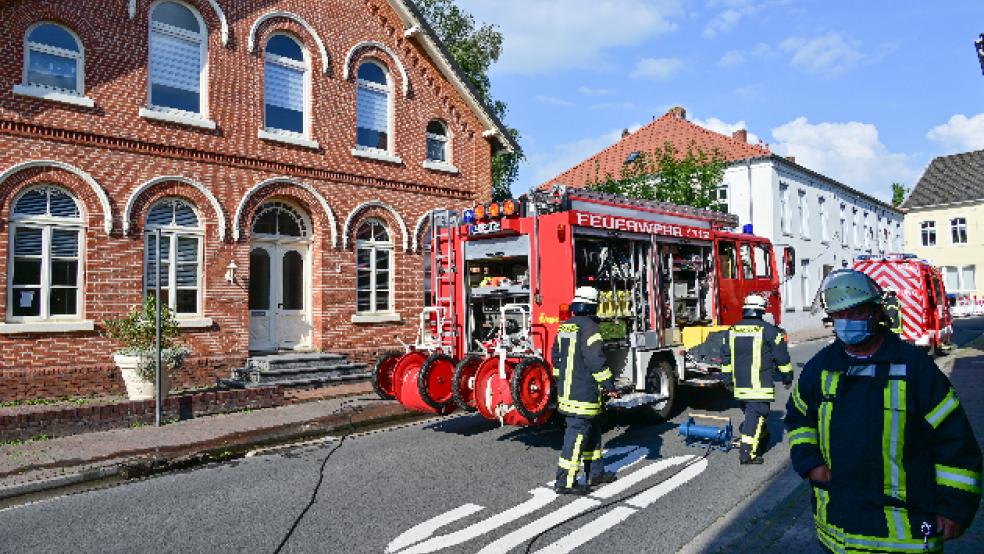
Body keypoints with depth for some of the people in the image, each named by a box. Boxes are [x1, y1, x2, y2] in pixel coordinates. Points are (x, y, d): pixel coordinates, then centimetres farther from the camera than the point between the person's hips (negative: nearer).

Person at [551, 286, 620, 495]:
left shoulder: (564, 327, 12)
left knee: (592, 430, 20)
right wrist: (609, 385, -13)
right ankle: (565, 481, 0)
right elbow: (596, 360, -20)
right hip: (584, 394, -9)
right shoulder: (588, 327, -16)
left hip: (566, 390, 9)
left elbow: (556, 357, 19)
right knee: (577, 434, -4)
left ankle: (595, 473, 30)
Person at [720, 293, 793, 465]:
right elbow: (782, 357, -1)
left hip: (740, 384, 6)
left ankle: (762, 440, 36)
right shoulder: (768, 330, -7)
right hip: (760, 384, -5)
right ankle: (747, 453, -7)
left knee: (752, 413, 21)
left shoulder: (732, 330, 8)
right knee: (756, 415, -4)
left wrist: (728, 379, 22)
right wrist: (787, 377, 12)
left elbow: (725, 357, 14)